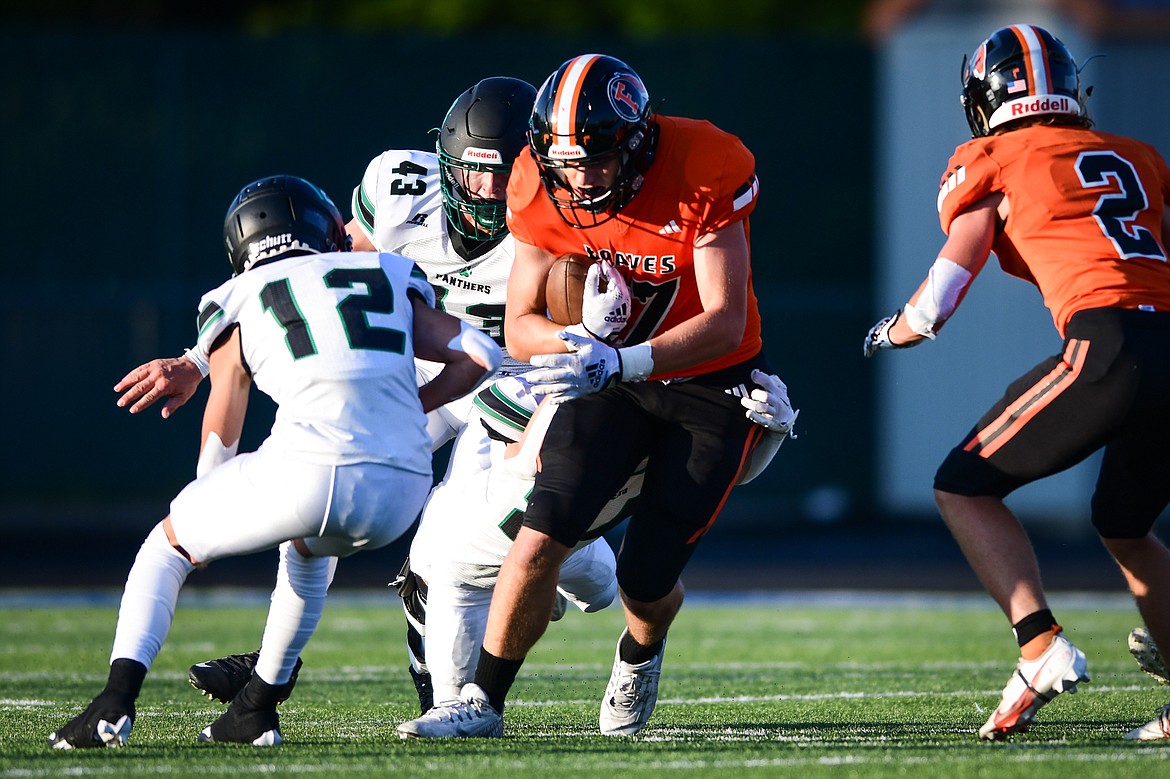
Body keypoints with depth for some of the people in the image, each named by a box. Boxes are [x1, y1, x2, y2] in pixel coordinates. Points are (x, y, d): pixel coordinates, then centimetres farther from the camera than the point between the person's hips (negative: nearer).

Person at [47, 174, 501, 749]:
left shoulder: (242, 303, 18)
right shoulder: (388, 281, 24)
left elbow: (218, 448, 24)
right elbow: (480, 355, 18)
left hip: (313, 471, -3)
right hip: (402, 493, 3)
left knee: (168, 544, 21)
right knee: (307, 546, 39)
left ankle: (115, 705, 2)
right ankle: (256, 712, 38)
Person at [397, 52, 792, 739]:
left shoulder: (703, 175, -26)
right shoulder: (545, 192, -14)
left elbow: (725, 324, -27)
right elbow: (521, 326, -6)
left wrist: (619, 362, -39)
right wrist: (579, 341, -29)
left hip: (713, 386, -3)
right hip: (614, 379, 3)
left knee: (647, 577, -2)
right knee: (542, 534, -16)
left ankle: (641, 654, 34)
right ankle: (484, 702, -3)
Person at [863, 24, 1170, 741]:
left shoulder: (992, 163, 10)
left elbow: (934, 308, 11)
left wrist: (888, 333, 32)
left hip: (1112, 350, -6)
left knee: (965, 487, 9)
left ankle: (1042, 647, -9)